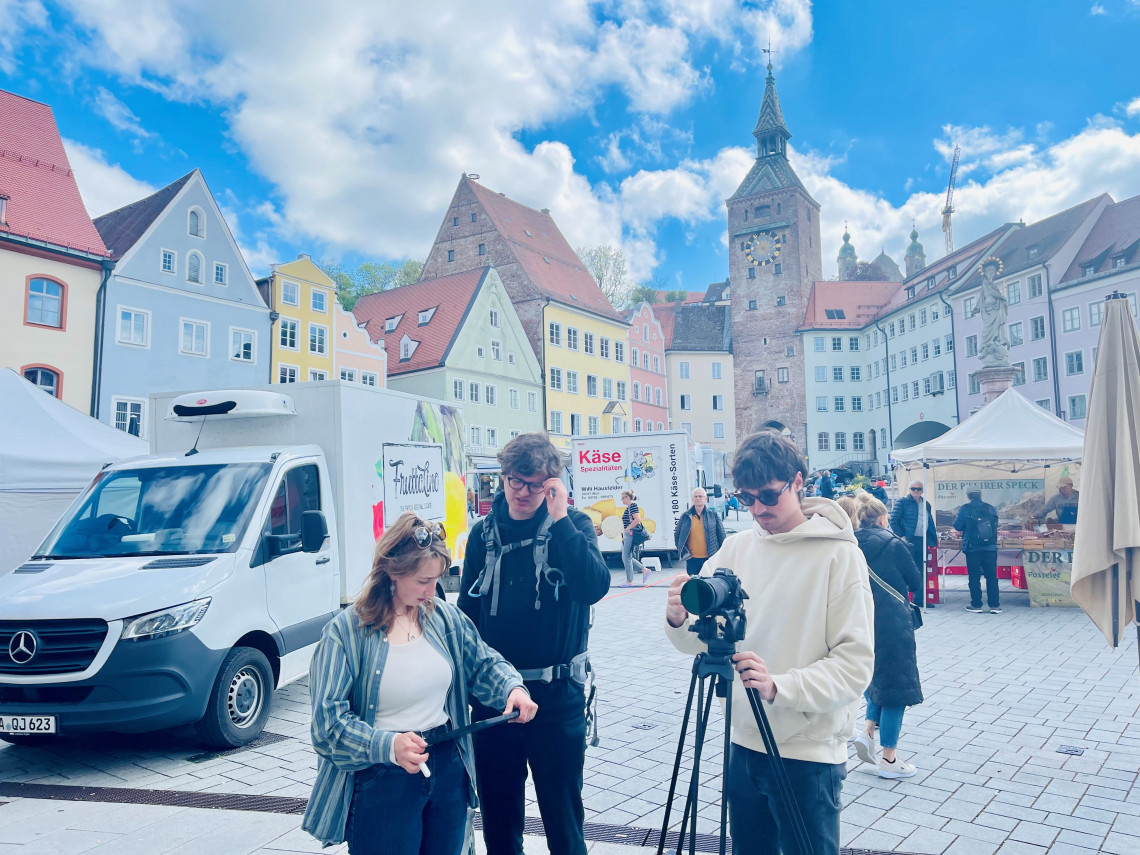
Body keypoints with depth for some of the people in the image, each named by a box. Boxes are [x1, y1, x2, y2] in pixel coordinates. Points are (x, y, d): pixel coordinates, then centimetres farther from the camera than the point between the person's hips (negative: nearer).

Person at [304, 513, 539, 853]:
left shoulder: (445, 617, 0)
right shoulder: (345, 631, -14)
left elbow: (483, 664, 10)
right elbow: (330, 717, -16)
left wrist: (512, 687, -11)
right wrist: (387, 745, -31)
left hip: (447, 771, 5)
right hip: (381, 781, -4)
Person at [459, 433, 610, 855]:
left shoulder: (572, 524, -6)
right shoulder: (484, 533, 1)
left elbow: (594, 587, -23)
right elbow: (467, 611, 9)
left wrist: (560, 519, -24)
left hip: (557, 695, -3)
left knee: (563, 819, 10)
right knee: (497, 816, 18)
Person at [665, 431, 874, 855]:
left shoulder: (838, 554, -10)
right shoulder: (736, 547, 3)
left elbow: (856, 663, -15)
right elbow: (699, 640, 2)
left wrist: (779, 687, -28)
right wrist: (679, 621, -21)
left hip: (809, 755, -4)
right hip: (744, 745, 5)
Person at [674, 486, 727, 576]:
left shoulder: (713, 515, 2)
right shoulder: (686, 516, 4)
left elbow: (721, 535, 6)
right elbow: (677, 535, 11)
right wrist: (684, 552, 3)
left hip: (710, 558, 0)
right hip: (692, 559, 1)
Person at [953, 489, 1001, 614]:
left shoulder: (965, 509, -6)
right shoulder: (991, 509, 3)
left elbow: (957, 526, -2)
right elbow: (995, 526, 14)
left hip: (972, 548, -2)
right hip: (990, 547, 2)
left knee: (974, 577, 4)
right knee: (991, 577, 6)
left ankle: (976, 605, 8)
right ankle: (994, 605, 7)